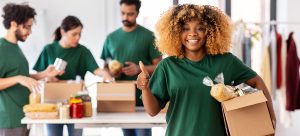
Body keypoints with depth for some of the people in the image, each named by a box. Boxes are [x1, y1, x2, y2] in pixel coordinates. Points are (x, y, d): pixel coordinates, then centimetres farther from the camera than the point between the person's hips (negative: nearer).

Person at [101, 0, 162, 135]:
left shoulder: (148, 36, -2)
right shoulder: (111, 38, 10)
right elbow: (105, 67, 17)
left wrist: (139, 69, -18)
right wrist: (110, 72, -6)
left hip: (142, 96, -4)